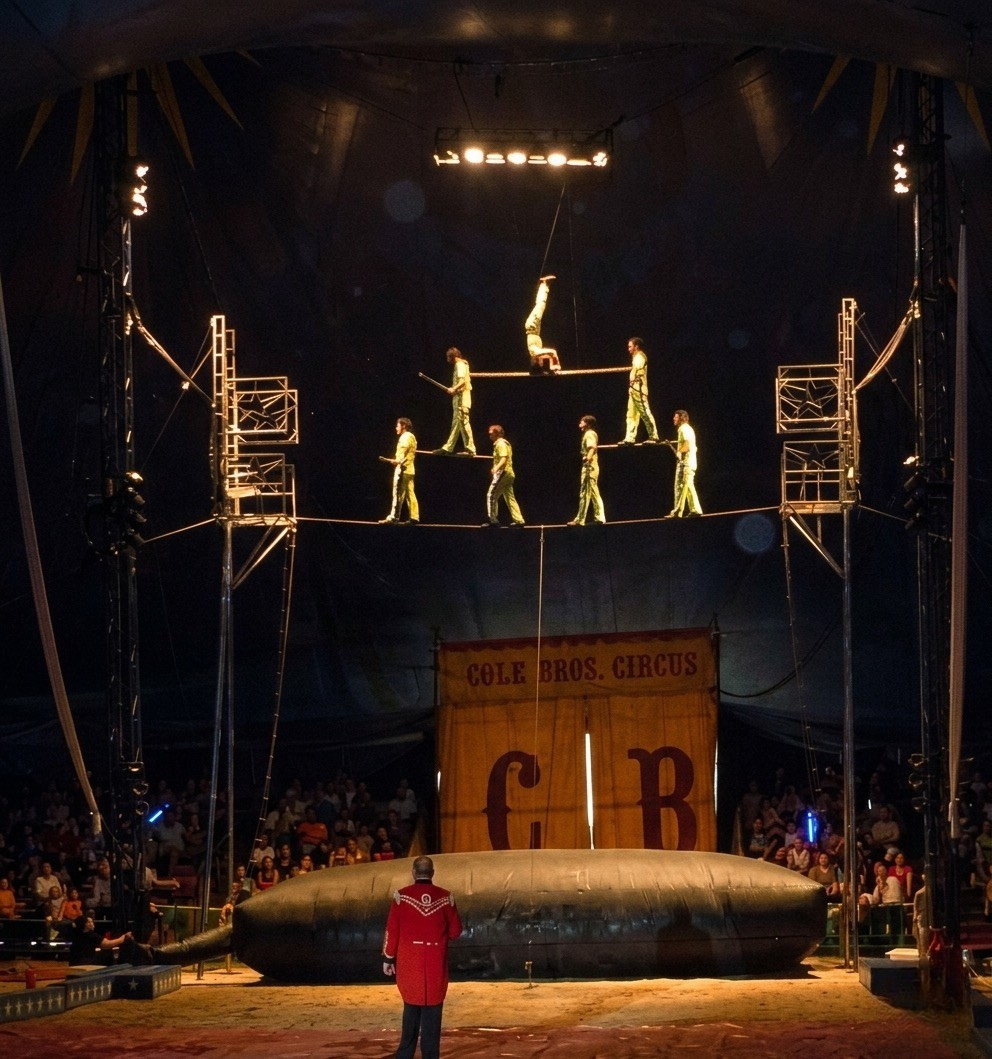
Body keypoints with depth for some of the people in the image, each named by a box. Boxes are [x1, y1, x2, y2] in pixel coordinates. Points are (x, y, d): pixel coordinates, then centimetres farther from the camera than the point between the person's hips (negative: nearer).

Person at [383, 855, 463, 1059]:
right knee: (432, 1011, 5)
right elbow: (455, 931, 3)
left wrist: (388, 959, 6)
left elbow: (392, 930, -3)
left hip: (409, 963, 0)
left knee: (411, 1008, 14)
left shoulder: (402, 896, -6)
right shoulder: (445, 897, -3)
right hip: (436, 966, 0)